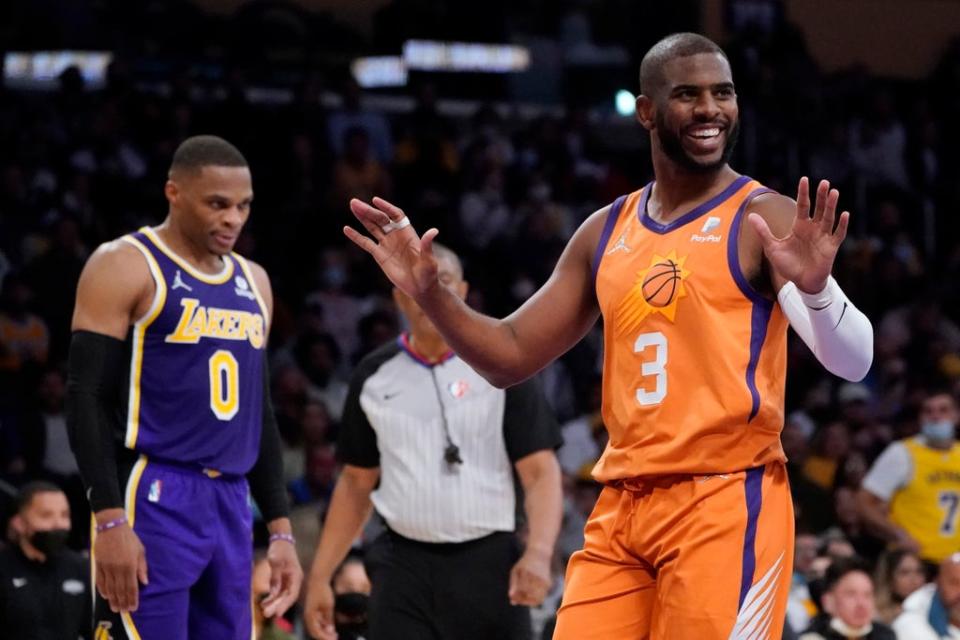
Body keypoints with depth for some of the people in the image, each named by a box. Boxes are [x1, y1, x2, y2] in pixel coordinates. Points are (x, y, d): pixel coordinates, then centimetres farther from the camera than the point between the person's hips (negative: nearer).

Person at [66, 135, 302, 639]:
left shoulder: (252, 282, 17)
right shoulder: (125, 267, -5)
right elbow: (86, 400, -10)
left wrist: (280, 528, 17)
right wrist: (111, 521, -18)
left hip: (231, 505, 7)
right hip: (151, 501, -7)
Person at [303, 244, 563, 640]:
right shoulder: (374, 377, 8)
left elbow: (540, 472, -5)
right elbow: (356, 483, 16)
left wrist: (539, 552, -22)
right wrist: (320, 576, 9)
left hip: (488, 563, -2)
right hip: (404, 566, 2)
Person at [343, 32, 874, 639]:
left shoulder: (766, 220, -5)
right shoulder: (605, 233, 13)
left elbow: (854, 362, -16)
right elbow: (511, 357, 19)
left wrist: (814, 289, -36)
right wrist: (429, 293, 4)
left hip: (727, 503, -6)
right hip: (622, 508, 6)